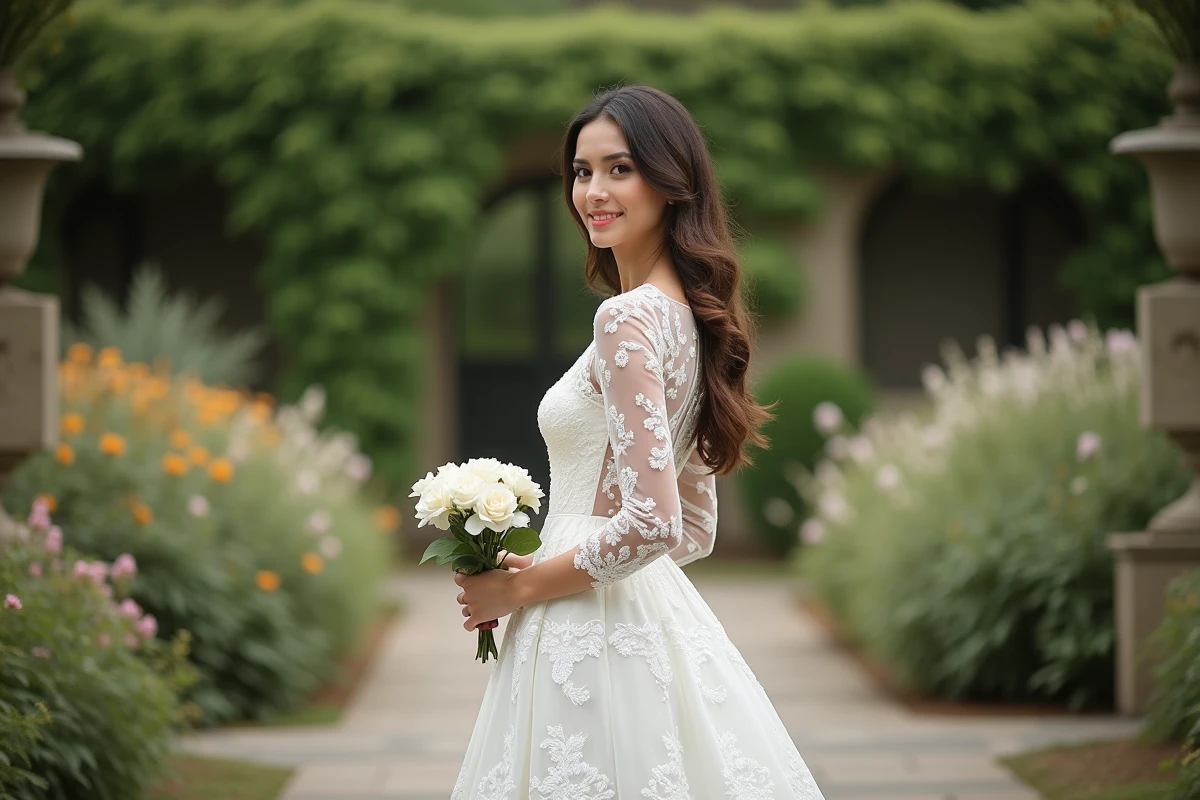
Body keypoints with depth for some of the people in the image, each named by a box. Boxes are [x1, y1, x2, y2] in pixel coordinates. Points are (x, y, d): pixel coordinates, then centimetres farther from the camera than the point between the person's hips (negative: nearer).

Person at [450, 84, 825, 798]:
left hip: (592, 632, -9)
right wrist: (544, 567, 15)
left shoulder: (628, 318, -16)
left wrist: (520, 587, -11)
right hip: (662, 614, 9)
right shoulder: (688, 315, 12)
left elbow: (651, 523, -23)